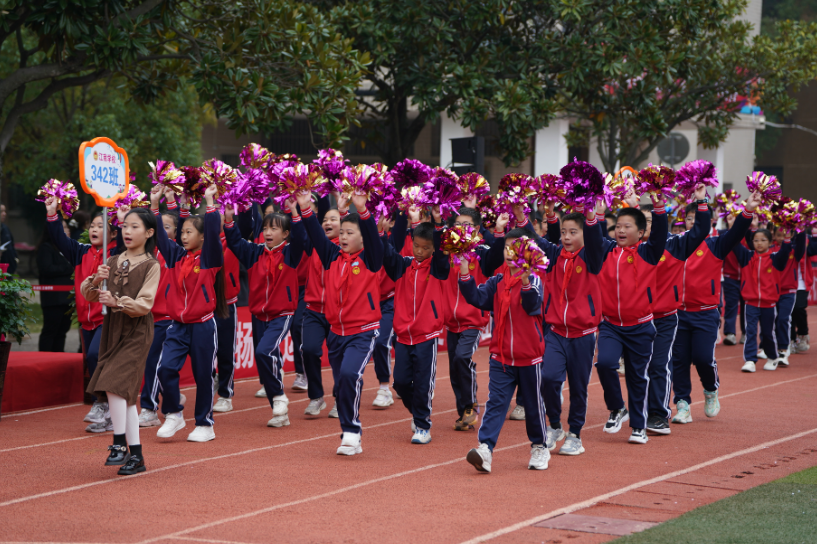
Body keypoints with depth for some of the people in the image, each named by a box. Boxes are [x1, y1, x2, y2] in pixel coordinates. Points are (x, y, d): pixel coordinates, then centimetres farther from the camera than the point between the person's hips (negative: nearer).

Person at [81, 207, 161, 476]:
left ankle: (120, 443, -9)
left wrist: (117, 301, -30)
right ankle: (136, 456, 14)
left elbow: (144, 304, -15)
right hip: (112, 330, 6)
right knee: (125, 393, 8)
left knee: (115, 384, -20)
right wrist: (95, 281, -15)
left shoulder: (151, 265, -7)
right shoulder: (114, 262, 9)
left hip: (136, 333, -6)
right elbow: (87, 294, 6)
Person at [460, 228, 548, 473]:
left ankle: (539, 448, 28)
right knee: (495, 402, -6)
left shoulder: (533, 280, -8)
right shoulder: (497, 281, 5)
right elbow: (477, 297, -4)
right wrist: (465, 274, -17)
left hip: (528, 356, -3)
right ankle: (485, 449, -15)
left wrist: (525, 281, -43)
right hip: (501, 356, 3)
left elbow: (533, 305, -25)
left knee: (533, 404, 11)